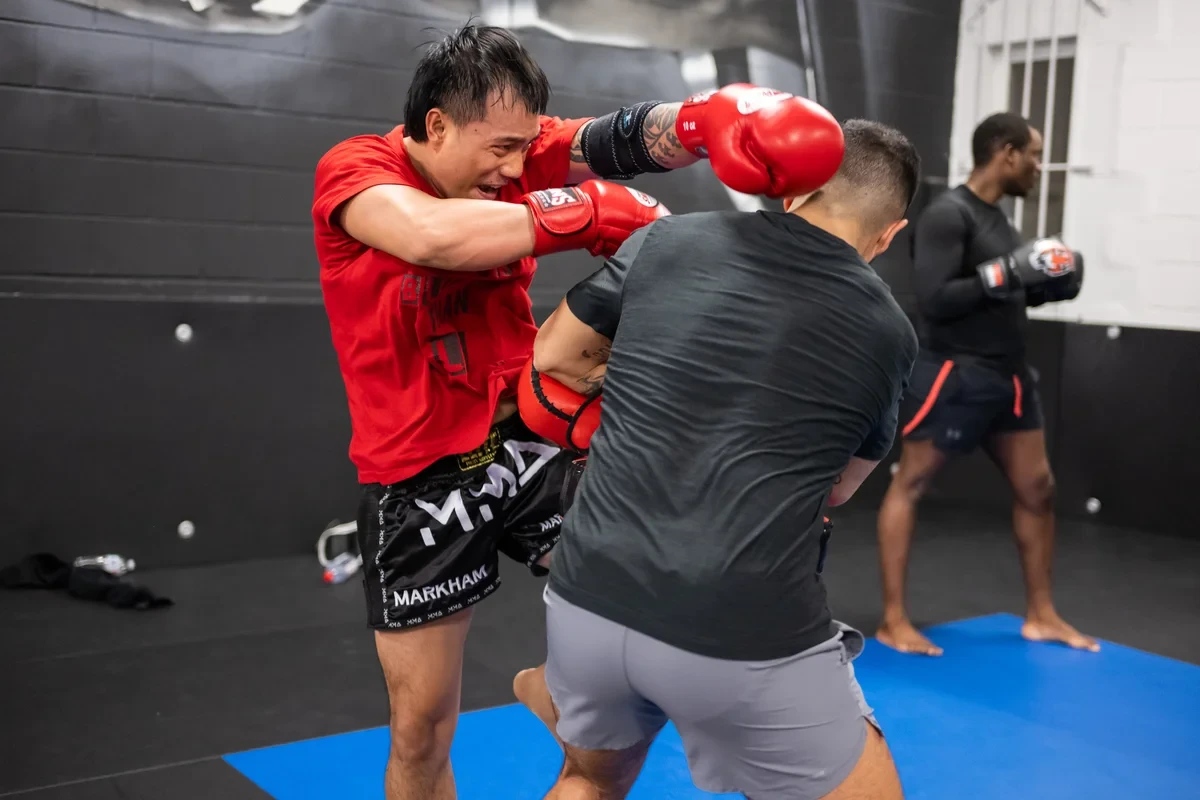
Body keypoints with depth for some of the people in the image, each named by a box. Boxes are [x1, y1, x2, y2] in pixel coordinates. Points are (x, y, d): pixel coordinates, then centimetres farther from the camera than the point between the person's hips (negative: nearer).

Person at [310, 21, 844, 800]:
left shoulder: (515, 148, -3)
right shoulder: (352, 170, -15)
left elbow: (621, 140, -21)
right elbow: (431, 235, -37)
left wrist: (705, 118, -43)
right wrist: (588, 209, -30)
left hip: (532, 435, 4)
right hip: (419, 477, -3)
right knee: (422, 726, 7)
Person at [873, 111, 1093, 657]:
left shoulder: (998, 218, 13)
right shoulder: (948, 215, -14)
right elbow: (934, 300, -23)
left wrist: (1044, 289, 6)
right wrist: (1009, 272, -23)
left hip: (1007, 375, 9)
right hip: (954, 374, -9)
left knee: (1037, 488, 11)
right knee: (909, 485, -2)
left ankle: (1040, 614, 24)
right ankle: (893, 621, 3)